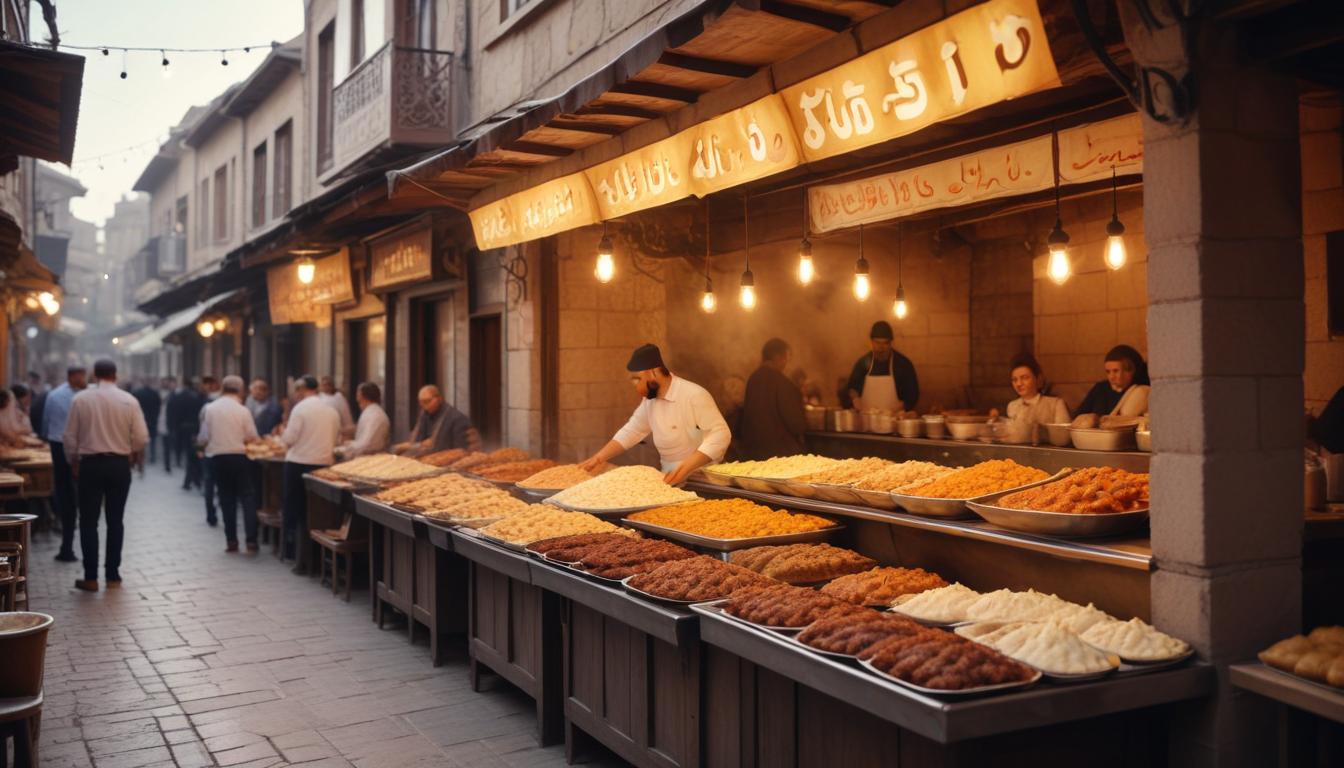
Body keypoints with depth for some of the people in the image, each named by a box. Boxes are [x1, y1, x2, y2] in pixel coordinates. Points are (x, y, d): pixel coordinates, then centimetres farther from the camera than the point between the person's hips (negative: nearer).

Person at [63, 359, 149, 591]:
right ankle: (113, 574, 12)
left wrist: (73, 462, 14)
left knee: (89, 521, 5)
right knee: (115, 521, 10)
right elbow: (141, 437, -6)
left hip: (90, 464, -1)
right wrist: (133, 454, 14)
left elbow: (70, 436, -1)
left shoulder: (80, 399, -4)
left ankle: (90, 577, 4)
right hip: (119, 464, 1)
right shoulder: (129, 400, -4)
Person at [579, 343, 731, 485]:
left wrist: (685, 468, -28)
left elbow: (720, 435, -21)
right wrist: (598, 458, 6)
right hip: (671, 477, 7)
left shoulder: (694, 395, -17)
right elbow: (631, 432, 16)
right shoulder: (650, 399, 7)